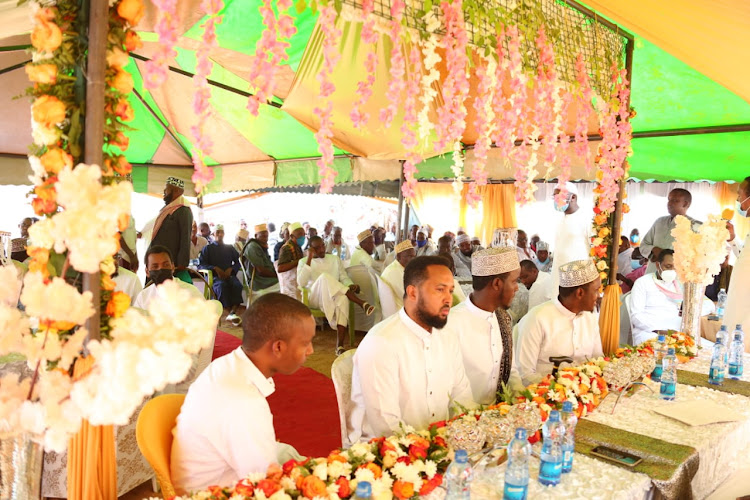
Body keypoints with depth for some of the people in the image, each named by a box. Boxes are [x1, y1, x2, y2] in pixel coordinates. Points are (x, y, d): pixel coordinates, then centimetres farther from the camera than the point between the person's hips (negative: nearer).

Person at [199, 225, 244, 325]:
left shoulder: (230, 248, 26)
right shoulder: (208, 248, 18)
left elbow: (238, 261, 19)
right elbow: (201, 264, 6)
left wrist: (231, 269, -3)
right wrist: (215, 268, -9)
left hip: (229, 274, 2)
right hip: (214, 276, -2)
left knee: (237, 285, -34)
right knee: (221, 285, -38)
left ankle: (233, 312, -47)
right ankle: (230, 312, -45)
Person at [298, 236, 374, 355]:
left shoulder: (335, 259, 18)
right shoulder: (304, 262, 9)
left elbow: (344, 278, 12)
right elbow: (301, 283, -9)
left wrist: (351, 286, -13)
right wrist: (309, 258, -11)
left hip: (335, 296, 2)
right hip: (314, 298, -2)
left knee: (343, 298, -38)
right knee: (324, 277, -35)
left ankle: (340, 346, -45)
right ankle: (362, 303, -34)